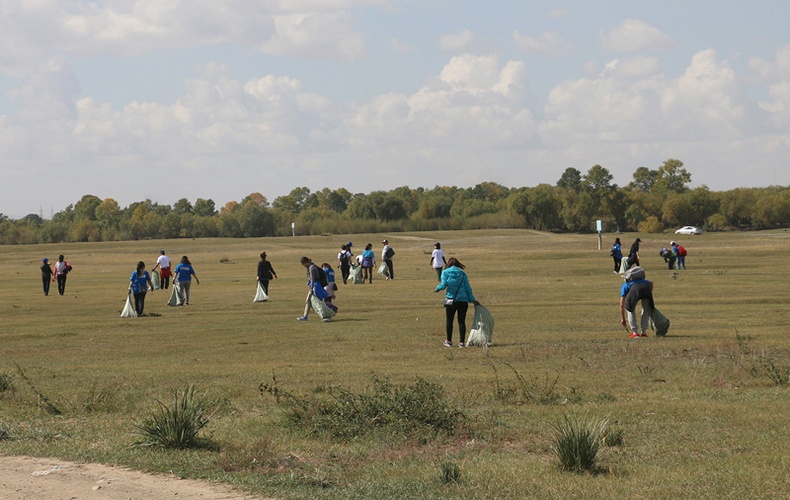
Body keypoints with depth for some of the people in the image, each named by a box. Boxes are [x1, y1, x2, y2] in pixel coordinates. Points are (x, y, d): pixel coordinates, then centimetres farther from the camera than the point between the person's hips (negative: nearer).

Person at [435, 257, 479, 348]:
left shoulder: (445, 272, 1)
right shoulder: (462, 273, 6)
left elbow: (444, 284, -9)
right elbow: (468, 288, 5)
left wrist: (438, 288, 12)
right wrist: (472, 300, 10)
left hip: (451, 300, -2)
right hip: (463, 300, 2)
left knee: (449, 321, 12)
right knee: (461, 321, 6)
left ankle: (449, 341, 18)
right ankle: (461, 342, 5)